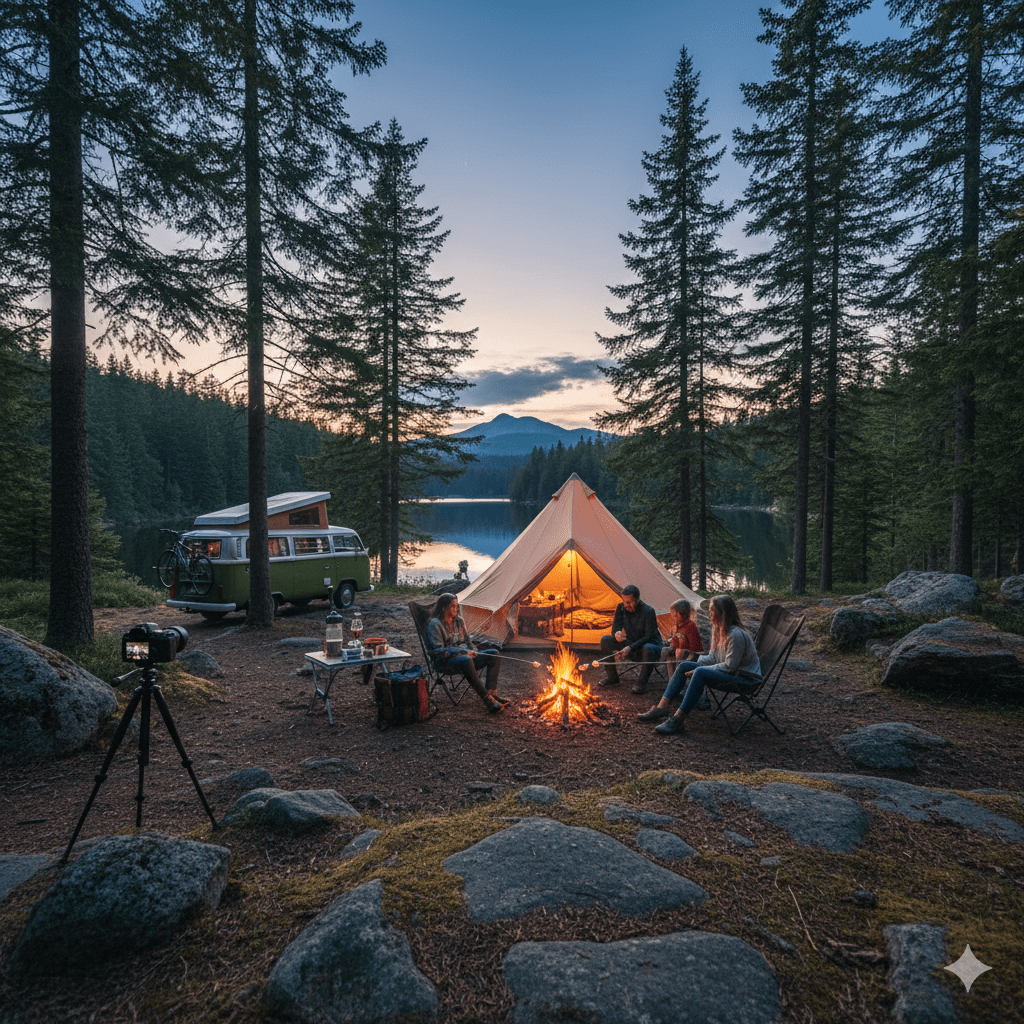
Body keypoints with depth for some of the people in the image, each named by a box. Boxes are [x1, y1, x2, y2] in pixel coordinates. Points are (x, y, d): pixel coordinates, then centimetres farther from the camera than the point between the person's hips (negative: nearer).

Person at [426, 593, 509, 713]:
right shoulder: (435, 624, -8)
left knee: (494, 654, -9)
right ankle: (487, 700, -40)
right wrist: (462, 652, -19)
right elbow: (438, 651, -15)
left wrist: (473, 652, 1)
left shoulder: (459, 620, 14)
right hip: (445, 662, -8)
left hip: (465, 655, 8)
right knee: (466, 661, -41)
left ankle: (491, 693, -22)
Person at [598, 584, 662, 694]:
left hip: (650, 645, -6)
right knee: (605, 640, -11)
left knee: (648, 648, -42)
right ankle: (612, 677, 1)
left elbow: (649, 637, -24)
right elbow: (615, 627, 0)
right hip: (631, 645, 6)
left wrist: (631, 648, -35)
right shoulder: (621, 608, -5)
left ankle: (642, 683, -20)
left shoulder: (648, 611, -22)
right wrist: (617, 633, -27)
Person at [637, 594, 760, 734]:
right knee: (683, 666, -1)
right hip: (728, 670, 10)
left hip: (744, 674, -10)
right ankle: (661, 707, -7)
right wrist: (696, 663, -7)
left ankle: (678, 720, -33)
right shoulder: (718, 629, 6)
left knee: (701, 673, -33)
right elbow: (713, 657, 11)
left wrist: (700, 669, -21)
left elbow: (730, 666, -24)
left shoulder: (736, 635, -23)